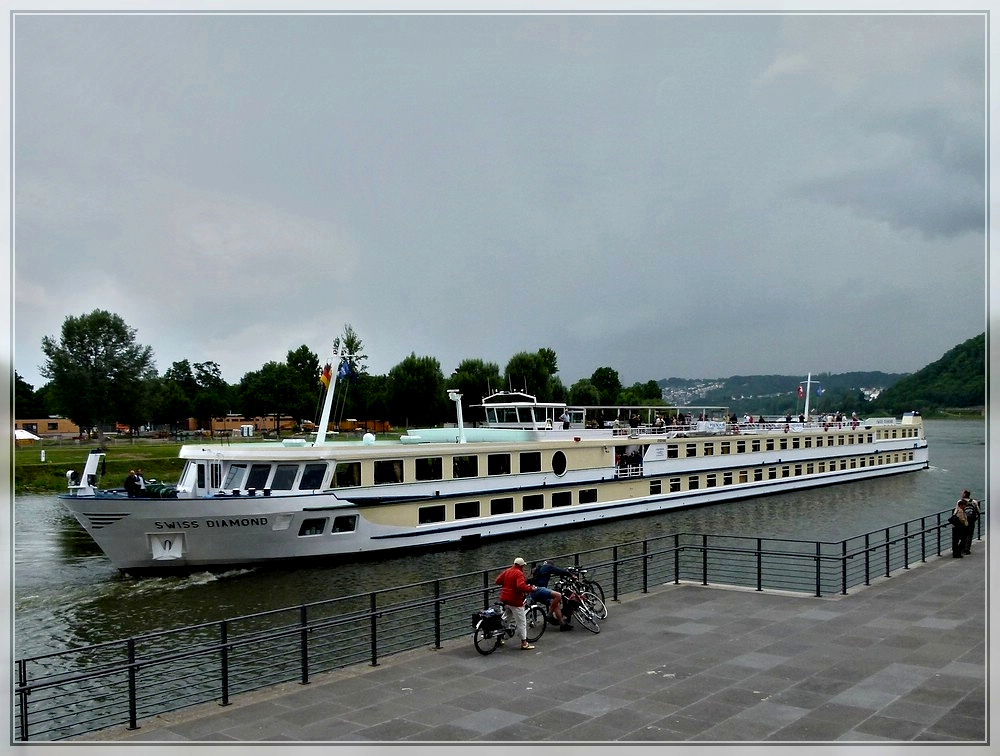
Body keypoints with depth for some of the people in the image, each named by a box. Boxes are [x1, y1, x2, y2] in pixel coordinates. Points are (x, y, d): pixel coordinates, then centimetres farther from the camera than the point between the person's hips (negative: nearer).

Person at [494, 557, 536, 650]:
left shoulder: (507, 571, 8)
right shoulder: (519, 573, -17)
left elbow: (497, 581, 12)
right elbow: (521, 586, -31)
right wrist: (531, 588, -19)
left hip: (504, 599, 8)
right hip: (515, 601, -8)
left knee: (504, 618, 23)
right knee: (521, 622, 1)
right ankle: (524, 643, 5)